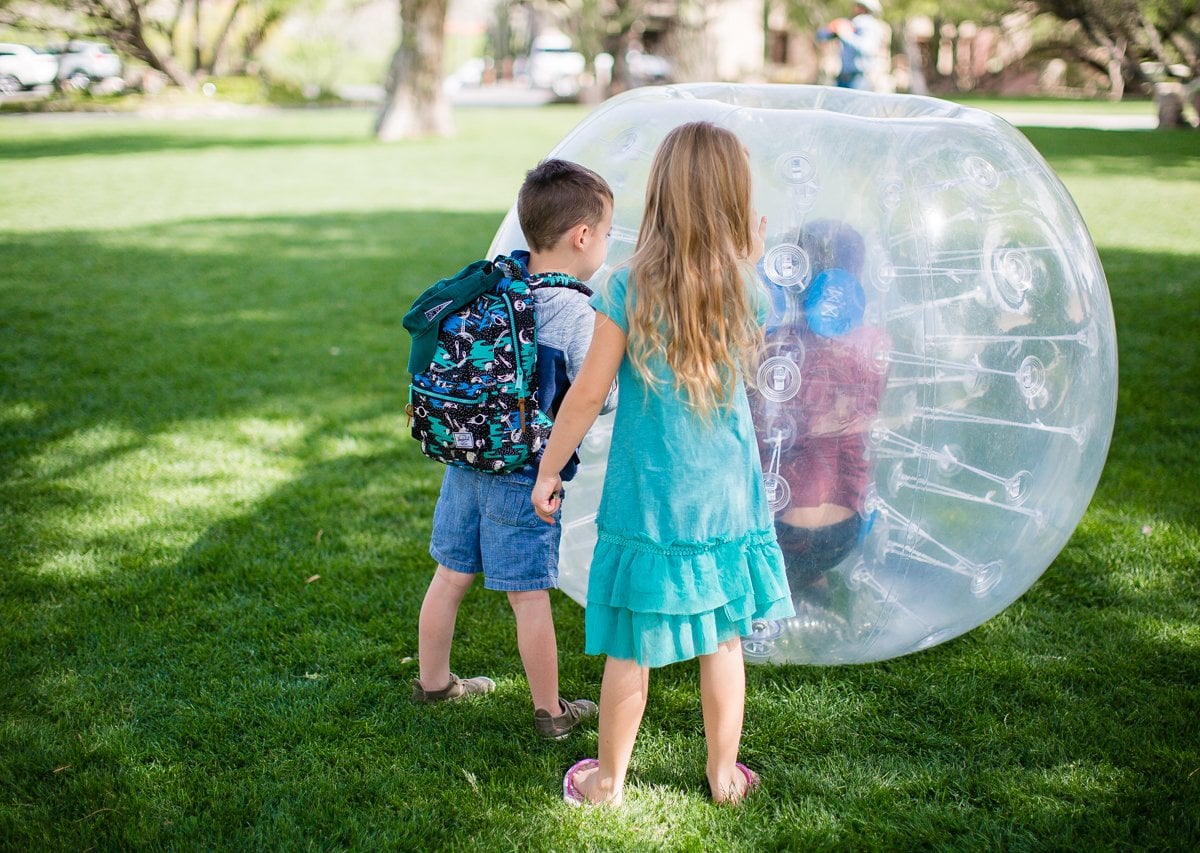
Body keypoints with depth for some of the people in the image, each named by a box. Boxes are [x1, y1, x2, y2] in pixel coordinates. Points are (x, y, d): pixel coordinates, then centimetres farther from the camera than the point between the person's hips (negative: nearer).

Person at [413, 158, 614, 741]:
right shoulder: (577, 316, -19)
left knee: (451, 575, 19)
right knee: (530, 596, 6)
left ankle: (432, 681, 38)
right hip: (525, 478, -6)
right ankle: (550, 712, 21)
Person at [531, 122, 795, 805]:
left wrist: (549, 469, 2)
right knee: (724, 639, 14)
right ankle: (725, 775, 29)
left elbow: (589, 394, -9)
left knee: (632, 648, 9)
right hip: (726, 493, 3)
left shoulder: (629, 289, -14)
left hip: (648, 496, -2)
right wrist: (749, 256, 21)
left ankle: (609, 781, 24)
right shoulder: (747, 289, -5)